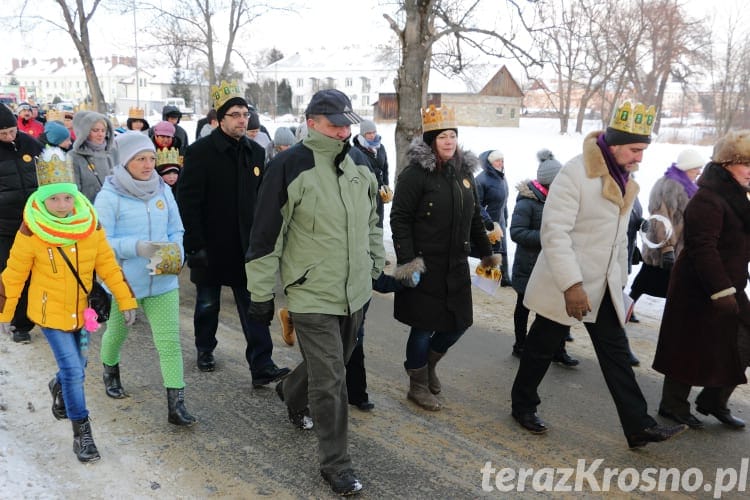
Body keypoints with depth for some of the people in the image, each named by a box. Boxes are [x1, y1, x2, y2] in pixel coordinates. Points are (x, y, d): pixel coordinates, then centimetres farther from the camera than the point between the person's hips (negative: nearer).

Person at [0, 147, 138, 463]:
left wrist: (126, 300, -6)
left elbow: (107, 264, -3)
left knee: (76, 367, 18)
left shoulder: (90, 224, -10)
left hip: (82, 311, 4)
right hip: (50, 312, -4)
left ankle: (59, 388, 53)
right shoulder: (32, 231, -17)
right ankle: (82, 433, 6)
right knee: (73, 369, -9)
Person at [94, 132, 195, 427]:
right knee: (117, 333, 22)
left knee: (170, 342, -4)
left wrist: (174, 255, -11)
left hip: (162, 281, 2)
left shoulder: (163, 190, 1)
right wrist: (137, 247, -27)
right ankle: (110, 372, 52)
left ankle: (176, 405, 0)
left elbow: (177, 231, 8)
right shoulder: (109, 196, -11)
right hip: (123, 281, -2)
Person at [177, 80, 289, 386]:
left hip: (246, 246, 3)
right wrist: (195, 245, -16)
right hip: (211, 246, -3)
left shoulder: (255, 152, 5)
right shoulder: (200, 151, -10)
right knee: (208, 303, 15)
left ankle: (262, 367, 1)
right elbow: (187, 202, -12)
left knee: (253, 306, -1)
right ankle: (205, 350, 37)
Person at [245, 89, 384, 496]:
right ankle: (336, 465, 12)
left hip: (354, 291, 7)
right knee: (329, 380, -4)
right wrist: (261, 293, -9)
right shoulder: (289, 167, -14)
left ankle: (292, 394, 54)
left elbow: (371, 221, 21)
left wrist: (376, 265, 20)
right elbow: (266, 234, -12)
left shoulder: (358, 165, 6)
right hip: (312, 294, -7)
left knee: (331, 365, 23)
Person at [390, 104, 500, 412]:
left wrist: (486, 253, 19)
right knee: (424, 326, 4)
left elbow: (474, 217, 18)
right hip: (425, 267, -7)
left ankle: (428, 364, 40)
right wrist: (407, 261, -19)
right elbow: (399, 219, -14)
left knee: (458, 323, 13)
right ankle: (418, 385, 25)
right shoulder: (415, 173, -12)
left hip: (456, 266, 7)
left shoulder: (464, 171, 10)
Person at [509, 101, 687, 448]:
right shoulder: (576, 172, -18)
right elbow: (554, 231, -24)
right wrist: (571, 284, -28)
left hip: (604, 286, 7)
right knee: (542, 347, 9)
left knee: (616, 353, 7)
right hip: (566, 286, -7)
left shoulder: (623, 180, 8)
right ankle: (523, 406, 29)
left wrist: (620, 279, 16)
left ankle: (639, 426, 12)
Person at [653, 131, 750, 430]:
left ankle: (713, 402, 26)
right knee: (691, 349, 2)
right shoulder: (707, 200, -19)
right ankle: (673, 406, 18)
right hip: (700, 292, -9)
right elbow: (703, 249, -25)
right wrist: (722, 291, -27)